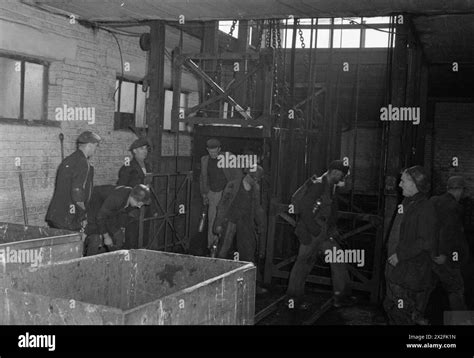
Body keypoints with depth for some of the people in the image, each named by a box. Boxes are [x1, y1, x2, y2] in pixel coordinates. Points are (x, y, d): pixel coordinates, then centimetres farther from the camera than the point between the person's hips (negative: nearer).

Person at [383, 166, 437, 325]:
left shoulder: (425, 207, -17)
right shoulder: (406, 203, 11)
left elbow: (425, 242, -23)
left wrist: (400, 255, -21)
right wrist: (391, 250, 15)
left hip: (411, 273, -9)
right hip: (396, 268, 9)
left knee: (404, 316, -1)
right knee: (391, 307, 19)